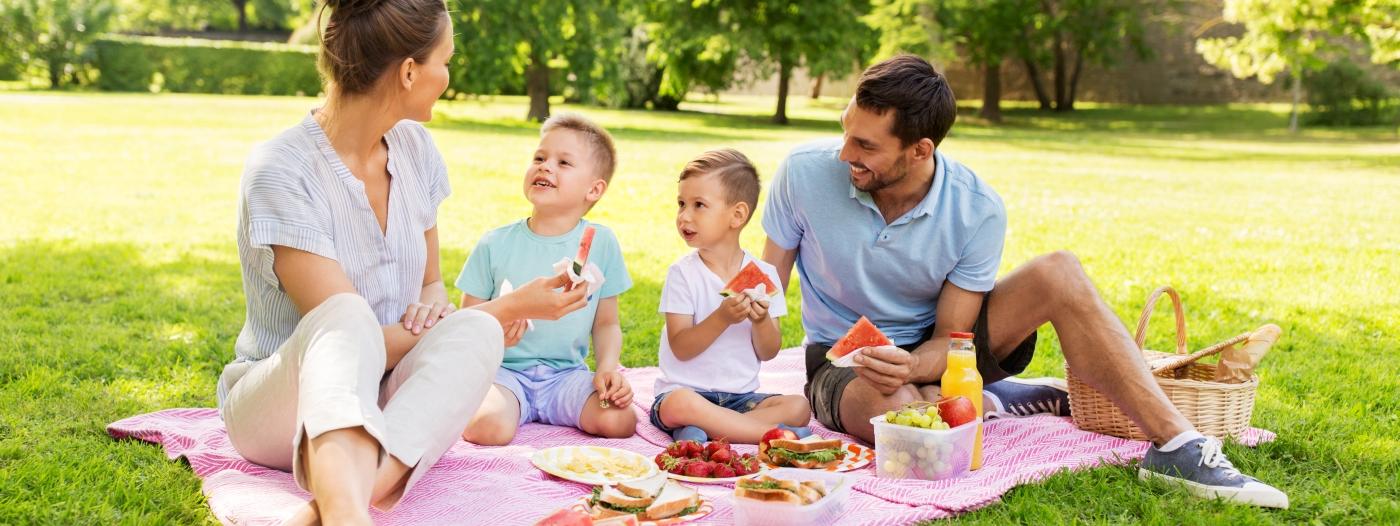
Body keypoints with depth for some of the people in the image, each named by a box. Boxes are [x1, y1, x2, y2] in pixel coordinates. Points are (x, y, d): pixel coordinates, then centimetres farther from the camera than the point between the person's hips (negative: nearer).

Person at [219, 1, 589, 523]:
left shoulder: (415, 149, 2)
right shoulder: (280, 171, -18)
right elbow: (348, 332, -22)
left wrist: (433, 307, -13)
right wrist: (510, 307, -17)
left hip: (385, 406, 5)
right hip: (279, 403, -5)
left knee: (476, 333, -28)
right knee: (346, 319, -38)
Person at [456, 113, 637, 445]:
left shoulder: (601, 243, 2)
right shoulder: (495, 244, -1)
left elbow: (606, 323, 8)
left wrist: (608, 367, -10)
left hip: (567, 373, 2)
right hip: (506, 370, -2)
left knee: (619, 421, -25)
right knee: (488, 430, -32)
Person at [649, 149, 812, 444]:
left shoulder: (764, 273, 2)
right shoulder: (683, 273, -5)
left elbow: (768, 353, 4)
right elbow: (681, 348, -11)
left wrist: (761, 321, -17)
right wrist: (722, 318, -24)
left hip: (741, 395, 4)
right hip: (685, 389, -3)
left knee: (798, 407, -21)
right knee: (680, 404, -37)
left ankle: (699, 432, -24)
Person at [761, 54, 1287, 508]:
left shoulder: (977, 210, -19)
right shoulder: (805, 173, -20)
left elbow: (951, 337, -14)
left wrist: (910, 366, -37)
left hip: (933, 351, 2)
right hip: (843, 360, -1)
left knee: (1058, 273, -24)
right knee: (894, 409, -41)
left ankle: (1176, 446, -23)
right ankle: (1000, 403, -7)